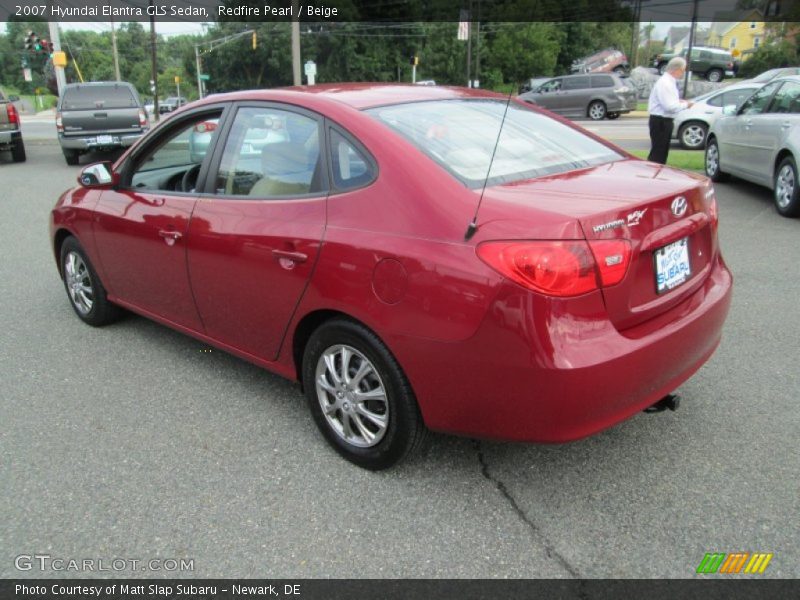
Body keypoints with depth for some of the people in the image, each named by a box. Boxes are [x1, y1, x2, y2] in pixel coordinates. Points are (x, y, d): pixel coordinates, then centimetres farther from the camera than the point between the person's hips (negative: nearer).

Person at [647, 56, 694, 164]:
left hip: (666, 120, 10)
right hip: (660, 121, -10)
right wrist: (685, 105, -11)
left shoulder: (670, 82, 12)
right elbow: (669, 106, -24)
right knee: (657, 152, -10)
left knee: (663, 151, 16)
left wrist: (680, 102, 6)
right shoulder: (665, 83, -18)